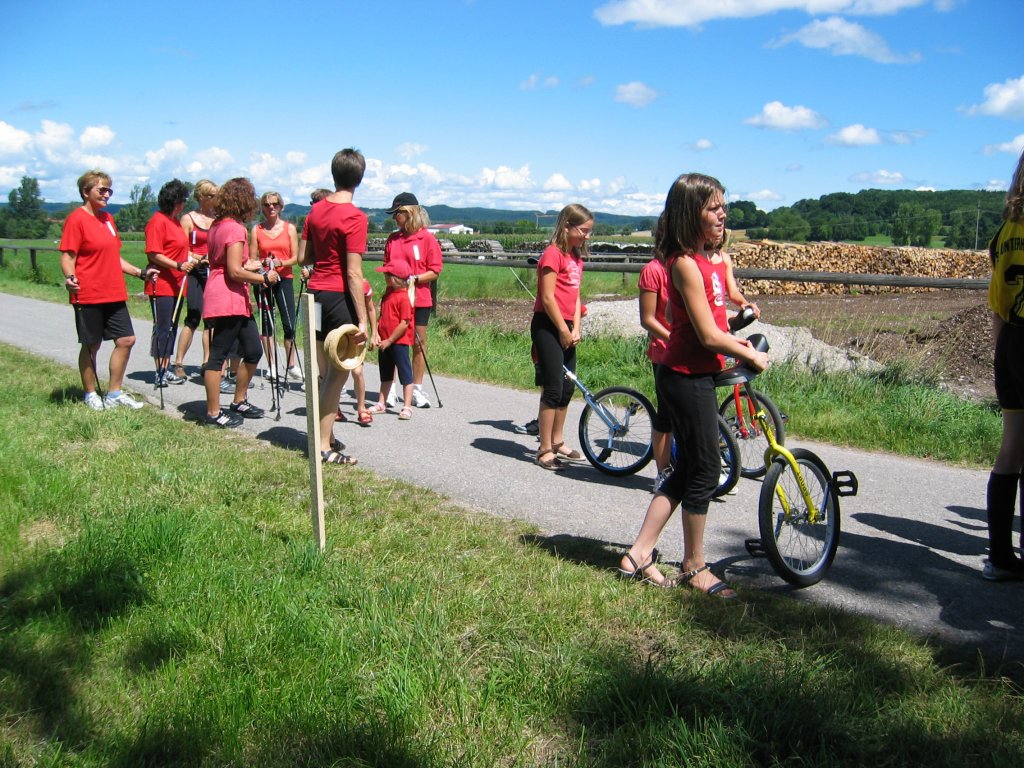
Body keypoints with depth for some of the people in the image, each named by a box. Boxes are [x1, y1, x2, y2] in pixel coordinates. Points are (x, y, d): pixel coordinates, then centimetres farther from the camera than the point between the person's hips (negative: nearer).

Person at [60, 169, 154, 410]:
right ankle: (91, 395, 18)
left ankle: (114, 394, 17)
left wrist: (140, 272, 20)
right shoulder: (77, 219, -9)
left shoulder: (107, 218, 14)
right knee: (91, 345, 3)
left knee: (126, 340, 5)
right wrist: (70, 278, -30)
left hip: (114, 294, 8)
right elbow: (67, 256, -13)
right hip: (88, 295, -7)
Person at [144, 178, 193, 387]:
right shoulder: (158, 222, -12)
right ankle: (160, 373, -2)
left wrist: (190, 260, 15)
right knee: (162, 328, -6)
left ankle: (166, 369, 17)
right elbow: (154, 254, -18)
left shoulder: (175, 220, 16)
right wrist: (179, 265, -24)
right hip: (162, 285, -9)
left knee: (171, 327, 11)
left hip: (176, 284, 9)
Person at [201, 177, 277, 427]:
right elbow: (235, 272, -20)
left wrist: (250, 266, 21)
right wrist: (264, 278, -9)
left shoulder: (217, 225, 14)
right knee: (219, 355, -3)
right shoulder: (235, 228, -14)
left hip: (237, 301, 10)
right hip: (228, 301, -10)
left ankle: (238, 402, 27)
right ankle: (213, 414, 3)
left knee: (253, 351, 14)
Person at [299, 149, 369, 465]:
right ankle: (324, 447, 2)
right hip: (341, 297, -7)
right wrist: (363, 319, -17)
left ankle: (326, 436, 27)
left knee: (325, 373, 17)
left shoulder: (316, 210, 8)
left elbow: (305, 257, 14)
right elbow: (353, 273, -17)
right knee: (338, 375, 0)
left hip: (315, 294, 8)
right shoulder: (355, 217, -13)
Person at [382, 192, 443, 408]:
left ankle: (416, 389, 14)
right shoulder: (393, 239, 9)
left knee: (419, 343, 5)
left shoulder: (427, 238, -5)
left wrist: (414, 279, -18)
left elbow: (435, 271, -6)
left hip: (419, 298, -3)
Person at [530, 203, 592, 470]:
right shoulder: (553, 253, -13)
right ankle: (544, 451, 0)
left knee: (567, 387, 14)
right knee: (553, 389, -7)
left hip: (565, 328, 9)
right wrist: (563, 330, -13)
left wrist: (575, 329, 1)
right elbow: (547, 298, -17)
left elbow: (575, 296, 13)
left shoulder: (576, 256, 14)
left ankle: (557, 441, 29)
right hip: (548, 326, -9)